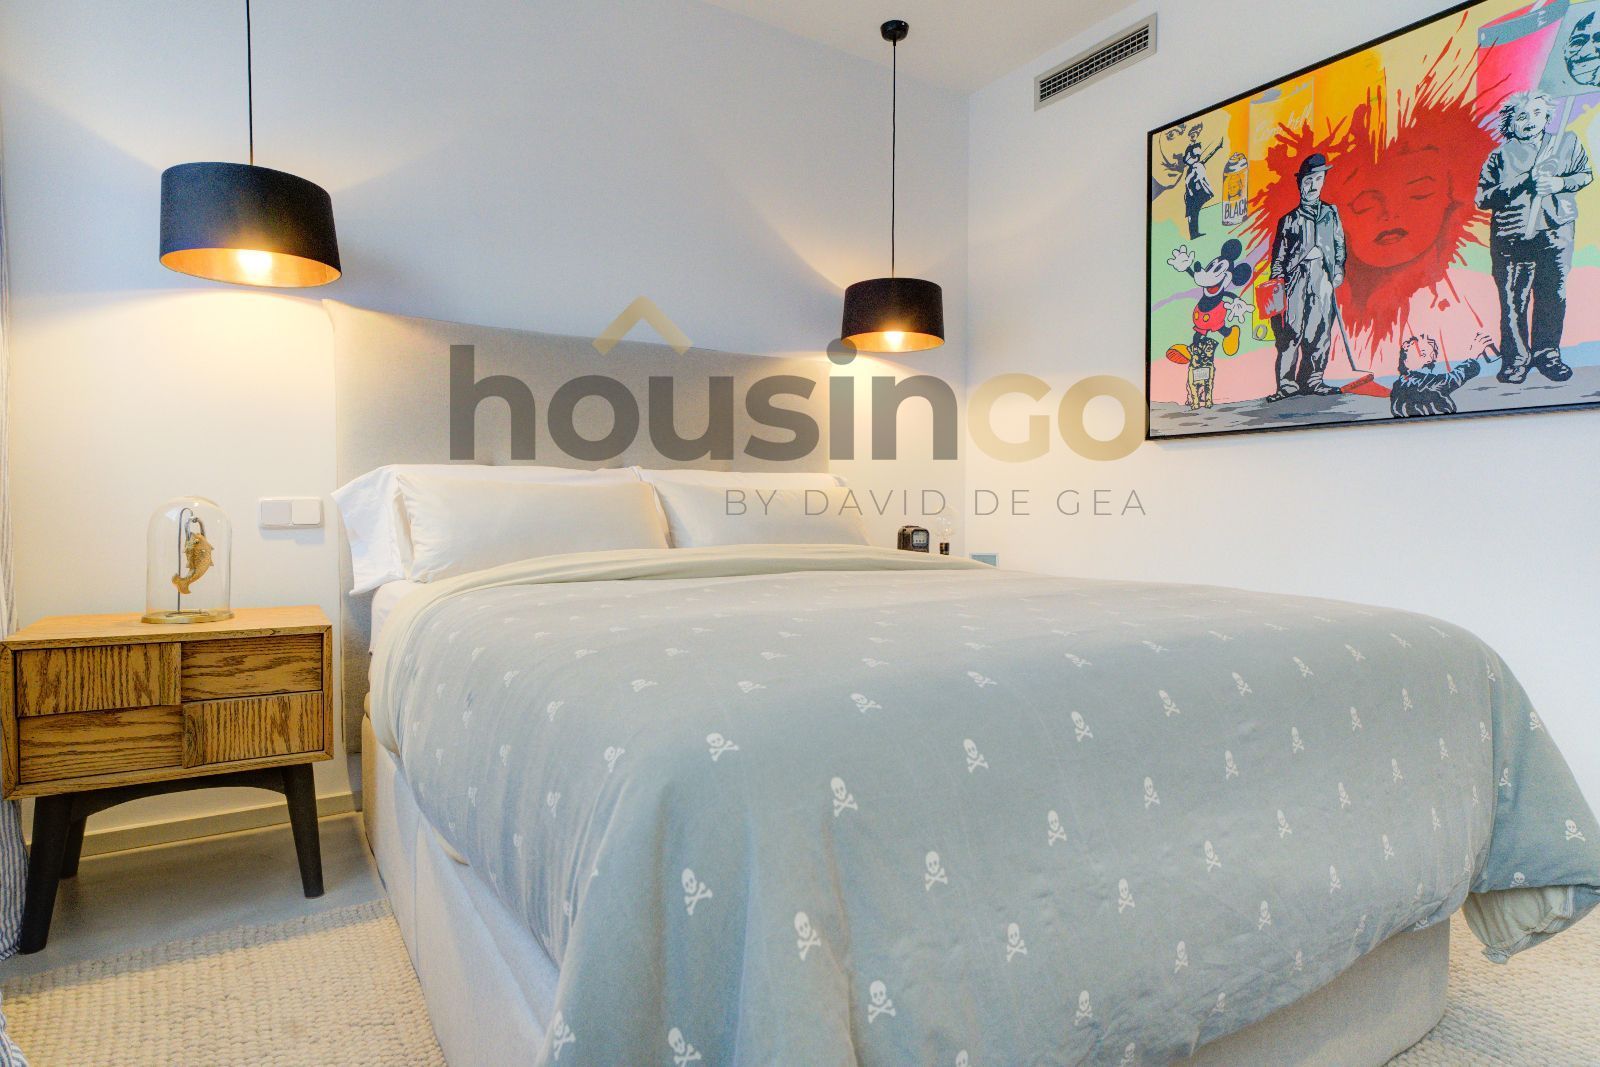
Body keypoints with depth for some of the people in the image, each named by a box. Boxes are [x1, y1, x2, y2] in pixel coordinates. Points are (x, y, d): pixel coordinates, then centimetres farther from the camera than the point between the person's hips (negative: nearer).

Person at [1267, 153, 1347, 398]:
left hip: (1324, 279, 3)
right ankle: (1287, 383, -11)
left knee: (1322, 331, -2)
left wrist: (1339, 270, 5)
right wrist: (1277, 281, -2)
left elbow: (1340, 244, 18)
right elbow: (1279, 254, 8)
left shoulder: (1331, 213, 18)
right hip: (1297, 279, -3)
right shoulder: (1290, 219, 11)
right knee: (1292, 331, -11)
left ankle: (1313, 380, 3)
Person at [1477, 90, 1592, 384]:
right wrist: (1521, 183, -16)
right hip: (1513, 240, -3)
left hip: (1556, 235, 3)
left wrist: (1560, 183, -7)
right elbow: (1482, 198, -4)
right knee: (1514, 301, -4)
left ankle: (1547, 354, 19)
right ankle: (1515, 359, 8)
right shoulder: (1501, 156, 1)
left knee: (1553, 296, 6)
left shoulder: (1567, 142, 9)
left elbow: (1586, 174, 13)